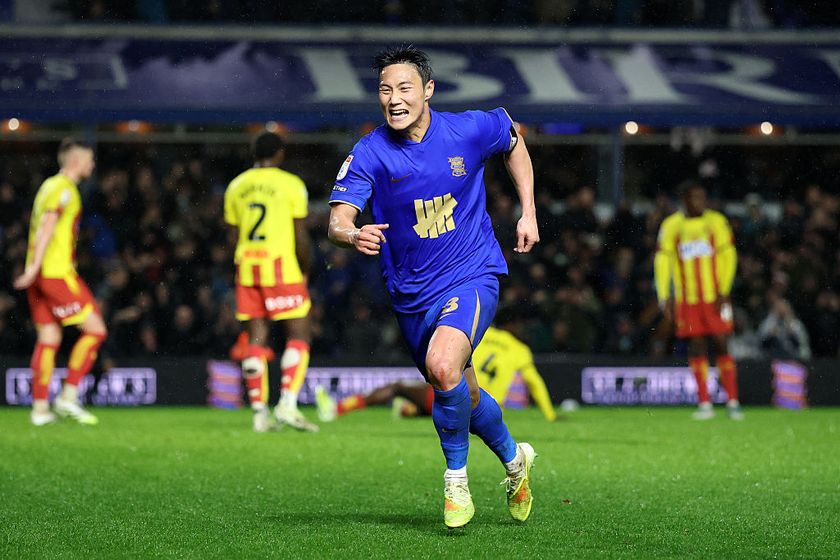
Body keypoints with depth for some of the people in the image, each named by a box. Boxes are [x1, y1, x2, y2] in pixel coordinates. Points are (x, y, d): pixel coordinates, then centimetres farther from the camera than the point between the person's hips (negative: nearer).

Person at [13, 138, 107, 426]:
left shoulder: (49, 186, 19)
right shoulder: (64, 187, -9)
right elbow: (48, 225, -18)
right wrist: (35, 266, -24)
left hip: (41, 274, 10)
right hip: (57, 272, -10)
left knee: (48, 337, 9)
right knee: (95, 329, -6)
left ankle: (40, 408, 6)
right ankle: (68, 397, -8)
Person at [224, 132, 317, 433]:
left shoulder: (236, 187, 12)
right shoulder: (291, 184, -3)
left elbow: (234, 235, 13)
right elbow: (300, 236, -5)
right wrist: (305, 271, 7)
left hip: (247, 268, 5)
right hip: (282, 267, -5)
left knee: (256, 338, 6)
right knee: (298, 335, 0)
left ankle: (259, 413, 4)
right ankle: (287, 404, -13)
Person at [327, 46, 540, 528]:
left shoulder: (470, 130, -10)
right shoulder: (369, 154, -11)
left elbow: (513, 140, 13)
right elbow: (338, 218, -22)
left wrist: (528, 212, 9)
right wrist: (352, 234, -46)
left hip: (472, 276, -3)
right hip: (412, 293, 3)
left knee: (443, 366, -29)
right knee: (463, 396, 17)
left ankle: (456, 477, -9)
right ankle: (515, 458, 46)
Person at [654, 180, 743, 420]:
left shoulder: (716, 222, 2)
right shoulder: (671, 226, 3)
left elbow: (728, 256, 1)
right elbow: (662, 262, 4)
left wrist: (723, 292, -7)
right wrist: (664, 299, -1)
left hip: (715, 296, -1)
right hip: (687, 299, 1)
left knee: (721, 344, -5)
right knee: (696, 347, 1)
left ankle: (733, 402, -4)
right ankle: (704, 403, 5)